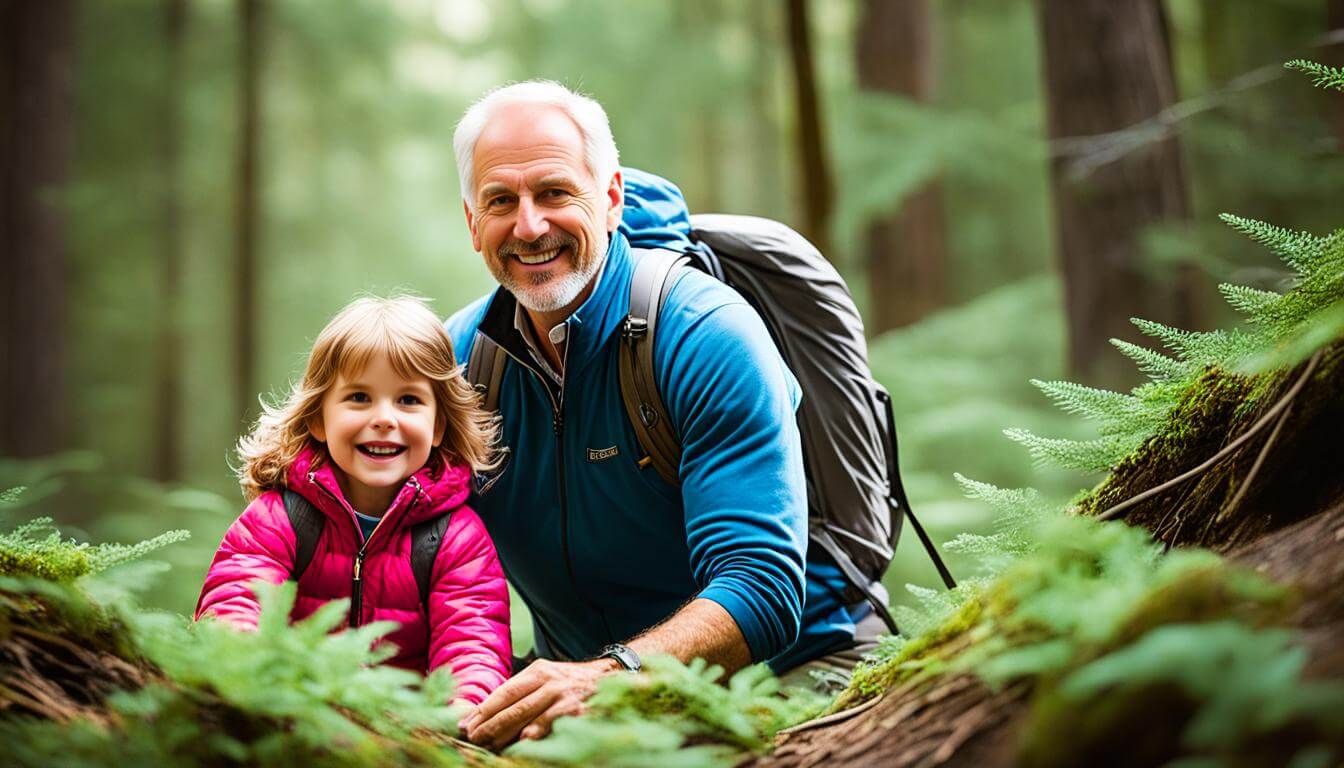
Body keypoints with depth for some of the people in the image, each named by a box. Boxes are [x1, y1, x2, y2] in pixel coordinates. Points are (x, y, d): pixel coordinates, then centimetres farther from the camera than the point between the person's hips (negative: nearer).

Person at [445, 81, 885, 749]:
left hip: (789, 672, -4)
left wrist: (610, 675, -43)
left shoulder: (709, 338, -17)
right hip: (582, 684, 4)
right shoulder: (458, 357, -2)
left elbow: (762, 591, -26)